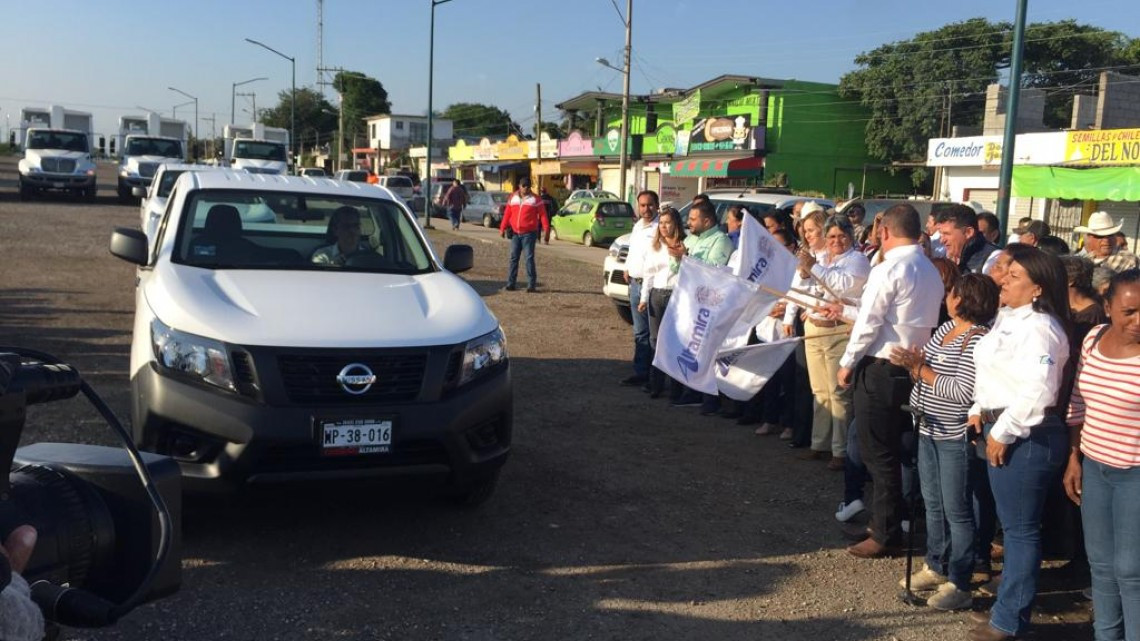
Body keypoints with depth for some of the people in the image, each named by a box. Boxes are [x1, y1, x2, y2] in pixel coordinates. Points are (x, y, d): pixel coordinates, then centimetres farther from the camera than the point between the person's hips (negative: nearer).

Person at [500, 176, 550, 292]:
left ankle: (531, 285, -3)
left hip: (529, 234, -4)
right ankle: (510, 284, 11)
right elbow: (507, 214, 11)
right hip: (515, 233, 4)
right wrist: (502, 228, 5)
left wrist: (546, 231, -10)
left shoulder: (535, 199, -1)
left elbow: (543, 215, -4)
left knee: (529, 258, -6)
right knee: (513, 258, 6)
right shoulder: (512, 198, 10)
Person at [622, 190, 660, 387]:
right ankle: (641, 371, 20)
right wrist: (627, 268, 12)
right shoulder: (637, 226, 16)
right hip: (635, 283, 9)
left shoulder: (660, 229, -13)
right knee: (640, 332, 13)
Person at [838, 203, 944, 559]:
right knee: (893, 449, 18)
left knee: (879, 453, 1)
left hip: (880, 369, -8)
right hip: (914, 366, 8)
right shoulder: (931, 272, 9)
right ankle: (889, 520, 28)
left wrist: (847, 363, -4)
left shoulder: (888, 270, -15)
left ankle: (885, 533, 8)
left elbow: (868, 322, -16)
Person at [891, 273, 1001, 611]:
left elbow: (963, 392, -26)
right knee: (933, 504, 18)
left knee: (956, 510, 1)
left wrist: (919, 369, -22)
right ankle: (936, 567, 33)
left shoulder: (978, 339, -19)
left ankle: (959, 585, 12)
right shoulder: (945, 328, 9)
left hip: (956, 438, -9)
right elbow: (927, 368, 10)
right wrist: (912, 361, -12)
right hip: (929, 431, 9)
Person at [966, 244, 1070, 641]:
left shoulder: (1038, 328, -20)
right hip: (1002, 430, 11)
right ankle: (1011, 605, 36)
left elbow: (1037, 390, -30)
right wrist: (979, 411, 11)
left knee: (1020, 527, 0)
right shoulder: (1010, 318, 13)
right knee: (1013, 523, 21)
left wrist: (1004, 433, -22)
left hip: (1026, 436, -11)